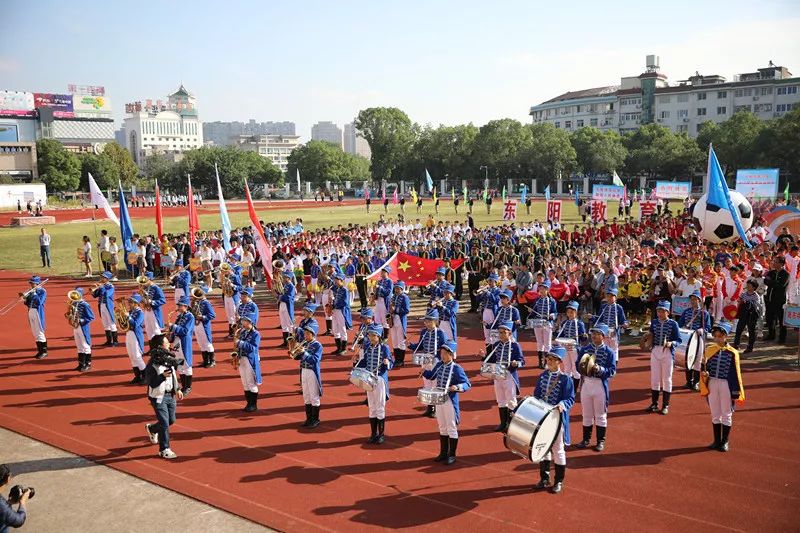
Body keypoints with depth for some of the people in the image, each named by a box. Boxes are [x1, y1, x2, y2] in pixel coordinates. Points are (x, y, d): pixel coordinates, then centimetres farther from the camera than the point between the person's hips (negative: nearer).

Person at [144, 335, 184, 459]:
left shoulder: (168, 359, 4)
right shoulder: (152, 364, -20)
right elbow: (150, 383, -21)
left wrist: (178, 389, 14)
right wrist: (163, 376, -34)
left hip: (170, 395, 8)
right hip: (158, 397, -8)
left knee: (171, 420, 17)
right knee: (164, 423, -5)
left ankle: (151, 429, 46)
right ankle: (164, 450, 10)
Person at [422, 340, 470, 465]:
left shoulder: (456, 368, -15)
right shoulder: (439, 365, 4)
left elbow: (467, 384, -16)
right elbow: (431, 376, 20)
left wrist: (457, 387, -33)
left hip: (450, 401, -6)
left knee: (451, 428, 4)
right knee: (442, 427, 16)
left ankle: (452, 455, 15)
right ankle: (443, 452, 28)